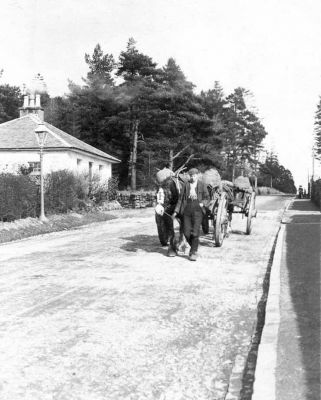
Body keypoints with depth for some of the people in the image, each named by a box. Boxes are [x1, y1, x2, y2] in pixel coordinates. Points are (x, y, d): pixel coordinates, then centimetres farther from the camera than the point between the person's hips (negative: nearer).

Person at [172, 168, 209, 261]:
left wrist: (202, 203, -9)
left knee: (195, 232, -6)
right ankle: (193, 247, 27)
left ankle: (194, 252, 7)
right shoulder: (186, 185, 7)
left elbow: (207, 198, 12)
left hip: (197, 211, -2)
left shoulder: (202, 185, 4)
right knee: (187, 233, 0)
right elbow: (180, 198, 8)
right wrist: (176, 211, 4)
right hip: (187, 210, 2)